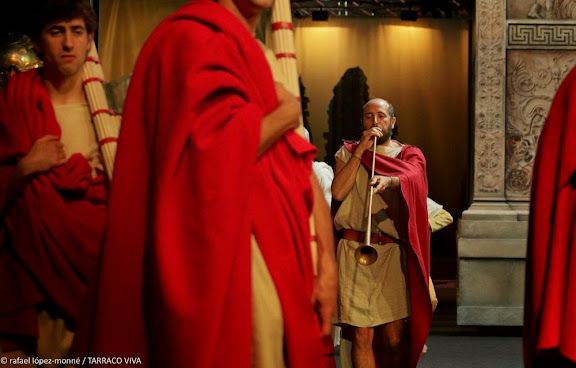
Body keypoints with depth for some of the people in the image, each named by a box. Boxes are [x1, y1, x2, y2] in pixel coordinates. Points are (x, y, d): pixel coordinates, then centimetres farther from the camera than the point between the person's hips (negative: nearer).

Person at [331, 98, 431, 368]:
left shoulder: (409, 154, 14)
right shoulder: (348, 152, 16)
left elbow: (413, 177, -11)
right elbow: (338, 192, -2)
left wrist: (389, 180, -32)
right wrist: (361, 150, -2)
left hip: (393, 251, 0)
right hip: (354, 249, 0)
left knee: (394, 337, -3)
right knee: (362, 336, -7)